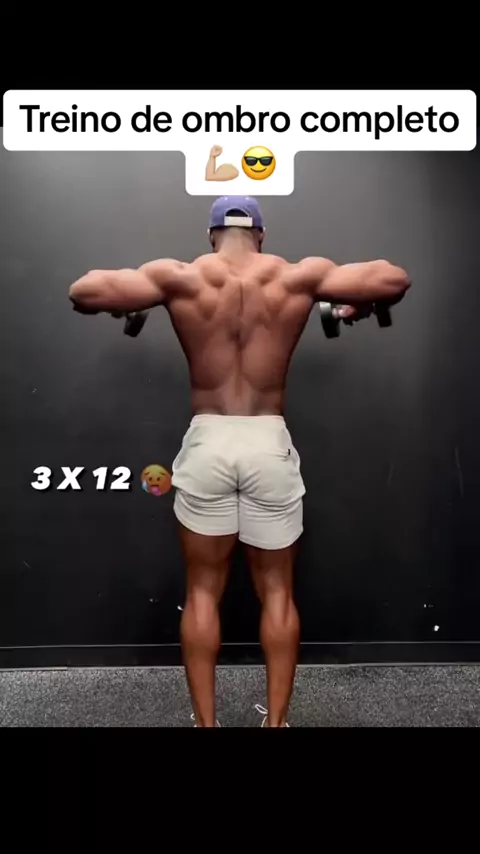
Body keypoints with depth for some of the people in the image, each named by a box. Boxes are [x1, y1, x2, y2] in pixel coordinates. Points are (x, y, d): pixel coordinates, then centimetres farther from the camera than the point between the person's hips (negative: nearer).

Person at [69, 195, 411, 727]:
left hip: (205, 445, 0)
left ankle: (204, 723, 26)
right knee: (277, 591, 16)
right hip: (271, 447, 1)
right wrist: (359, 307, 20)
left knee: (203, 592, 15)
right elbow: (394, 279, 0)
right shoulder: (298, 278, 0)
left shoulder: (179, 278, -2)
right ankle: (276, 720, 27)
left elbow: (84, 292, -7)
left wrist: (123, 307, 13)